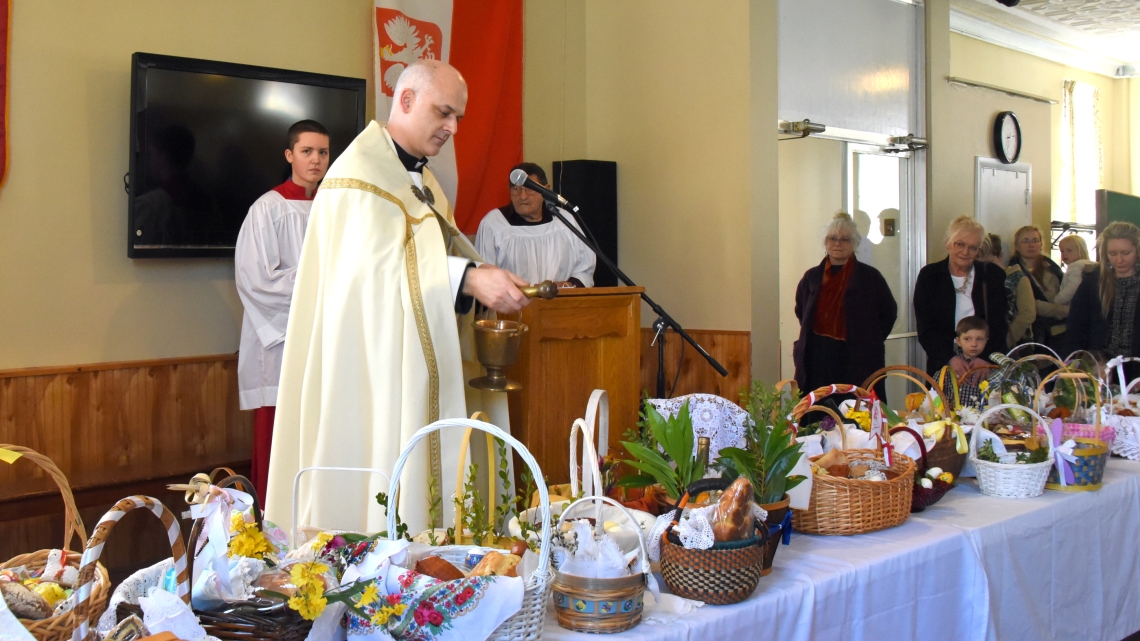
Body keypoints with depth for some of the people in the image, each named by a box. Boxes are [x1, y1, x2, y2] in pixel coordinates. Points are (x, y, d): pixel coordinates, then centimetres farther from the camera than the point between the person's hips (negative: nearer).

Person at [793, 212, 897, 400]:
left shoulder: (870, 277, 2)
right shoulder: (812, 277, 10)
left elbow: (889, 312, 9)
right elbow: (801, 312, 23)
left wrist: (871, 340, 4)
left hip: (858, 362, -2)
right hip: (818, 363, 3)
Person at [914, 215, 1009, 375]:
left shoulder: (993, 275, 3)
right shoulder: (929, 275, 0)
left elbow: (999, 325, -2)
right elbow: (925, 329, -5)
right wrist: (950, 359, -21)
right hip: (943, 366, 0)